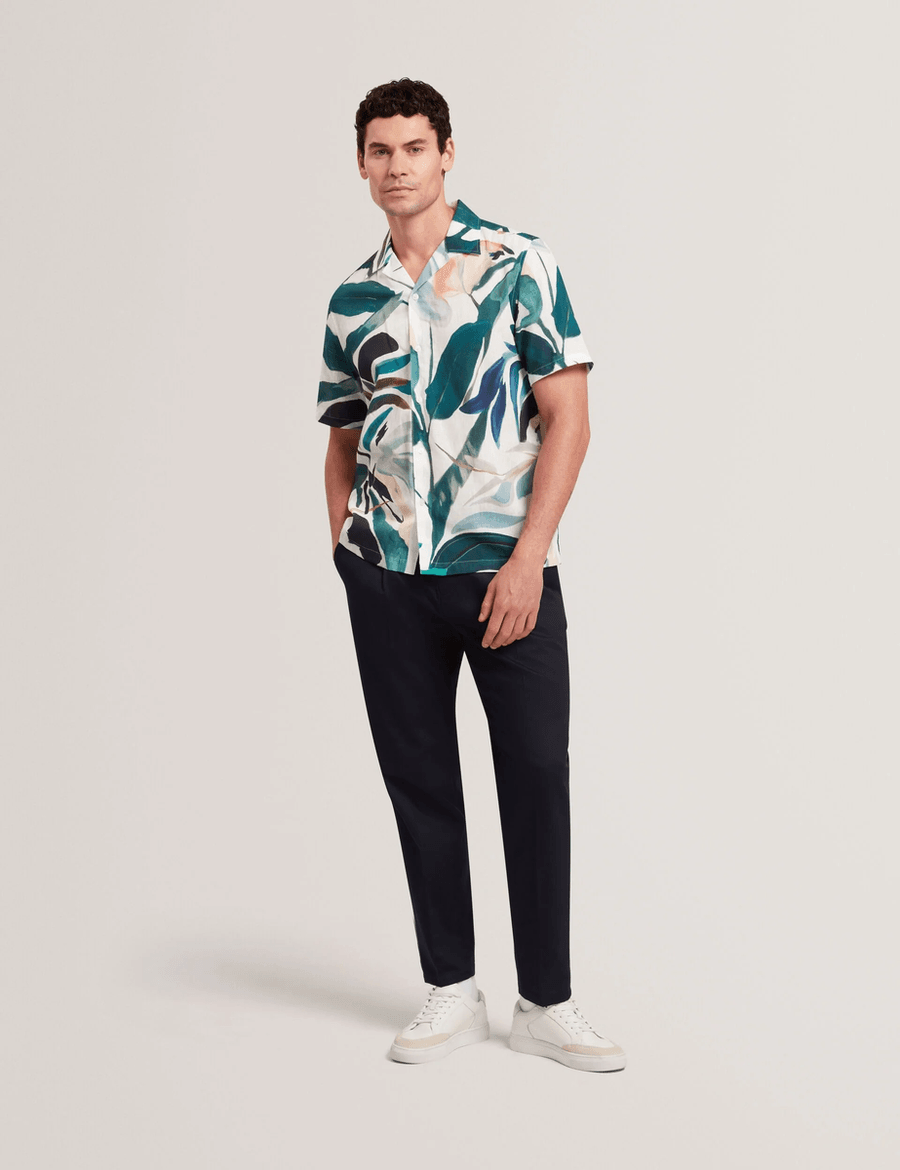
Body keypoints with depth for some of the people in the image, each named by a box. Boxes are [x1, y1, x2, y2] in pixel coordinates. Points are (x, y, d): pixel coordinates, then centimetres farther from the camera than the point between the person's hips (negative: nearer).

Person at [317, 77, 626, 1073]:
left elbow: (567, 416, -5)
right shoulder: (352, 301, 12)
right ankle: (451, 992, 19)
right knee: (417, 775, 7)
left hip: (505, 569, -3)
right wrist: (344, 554, 6)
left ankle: (545, 1002, 10)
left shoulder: (517, 264, 0)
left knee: (537, 772, -2)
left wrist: (527, 559, -13)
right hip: (386, 575, 4)